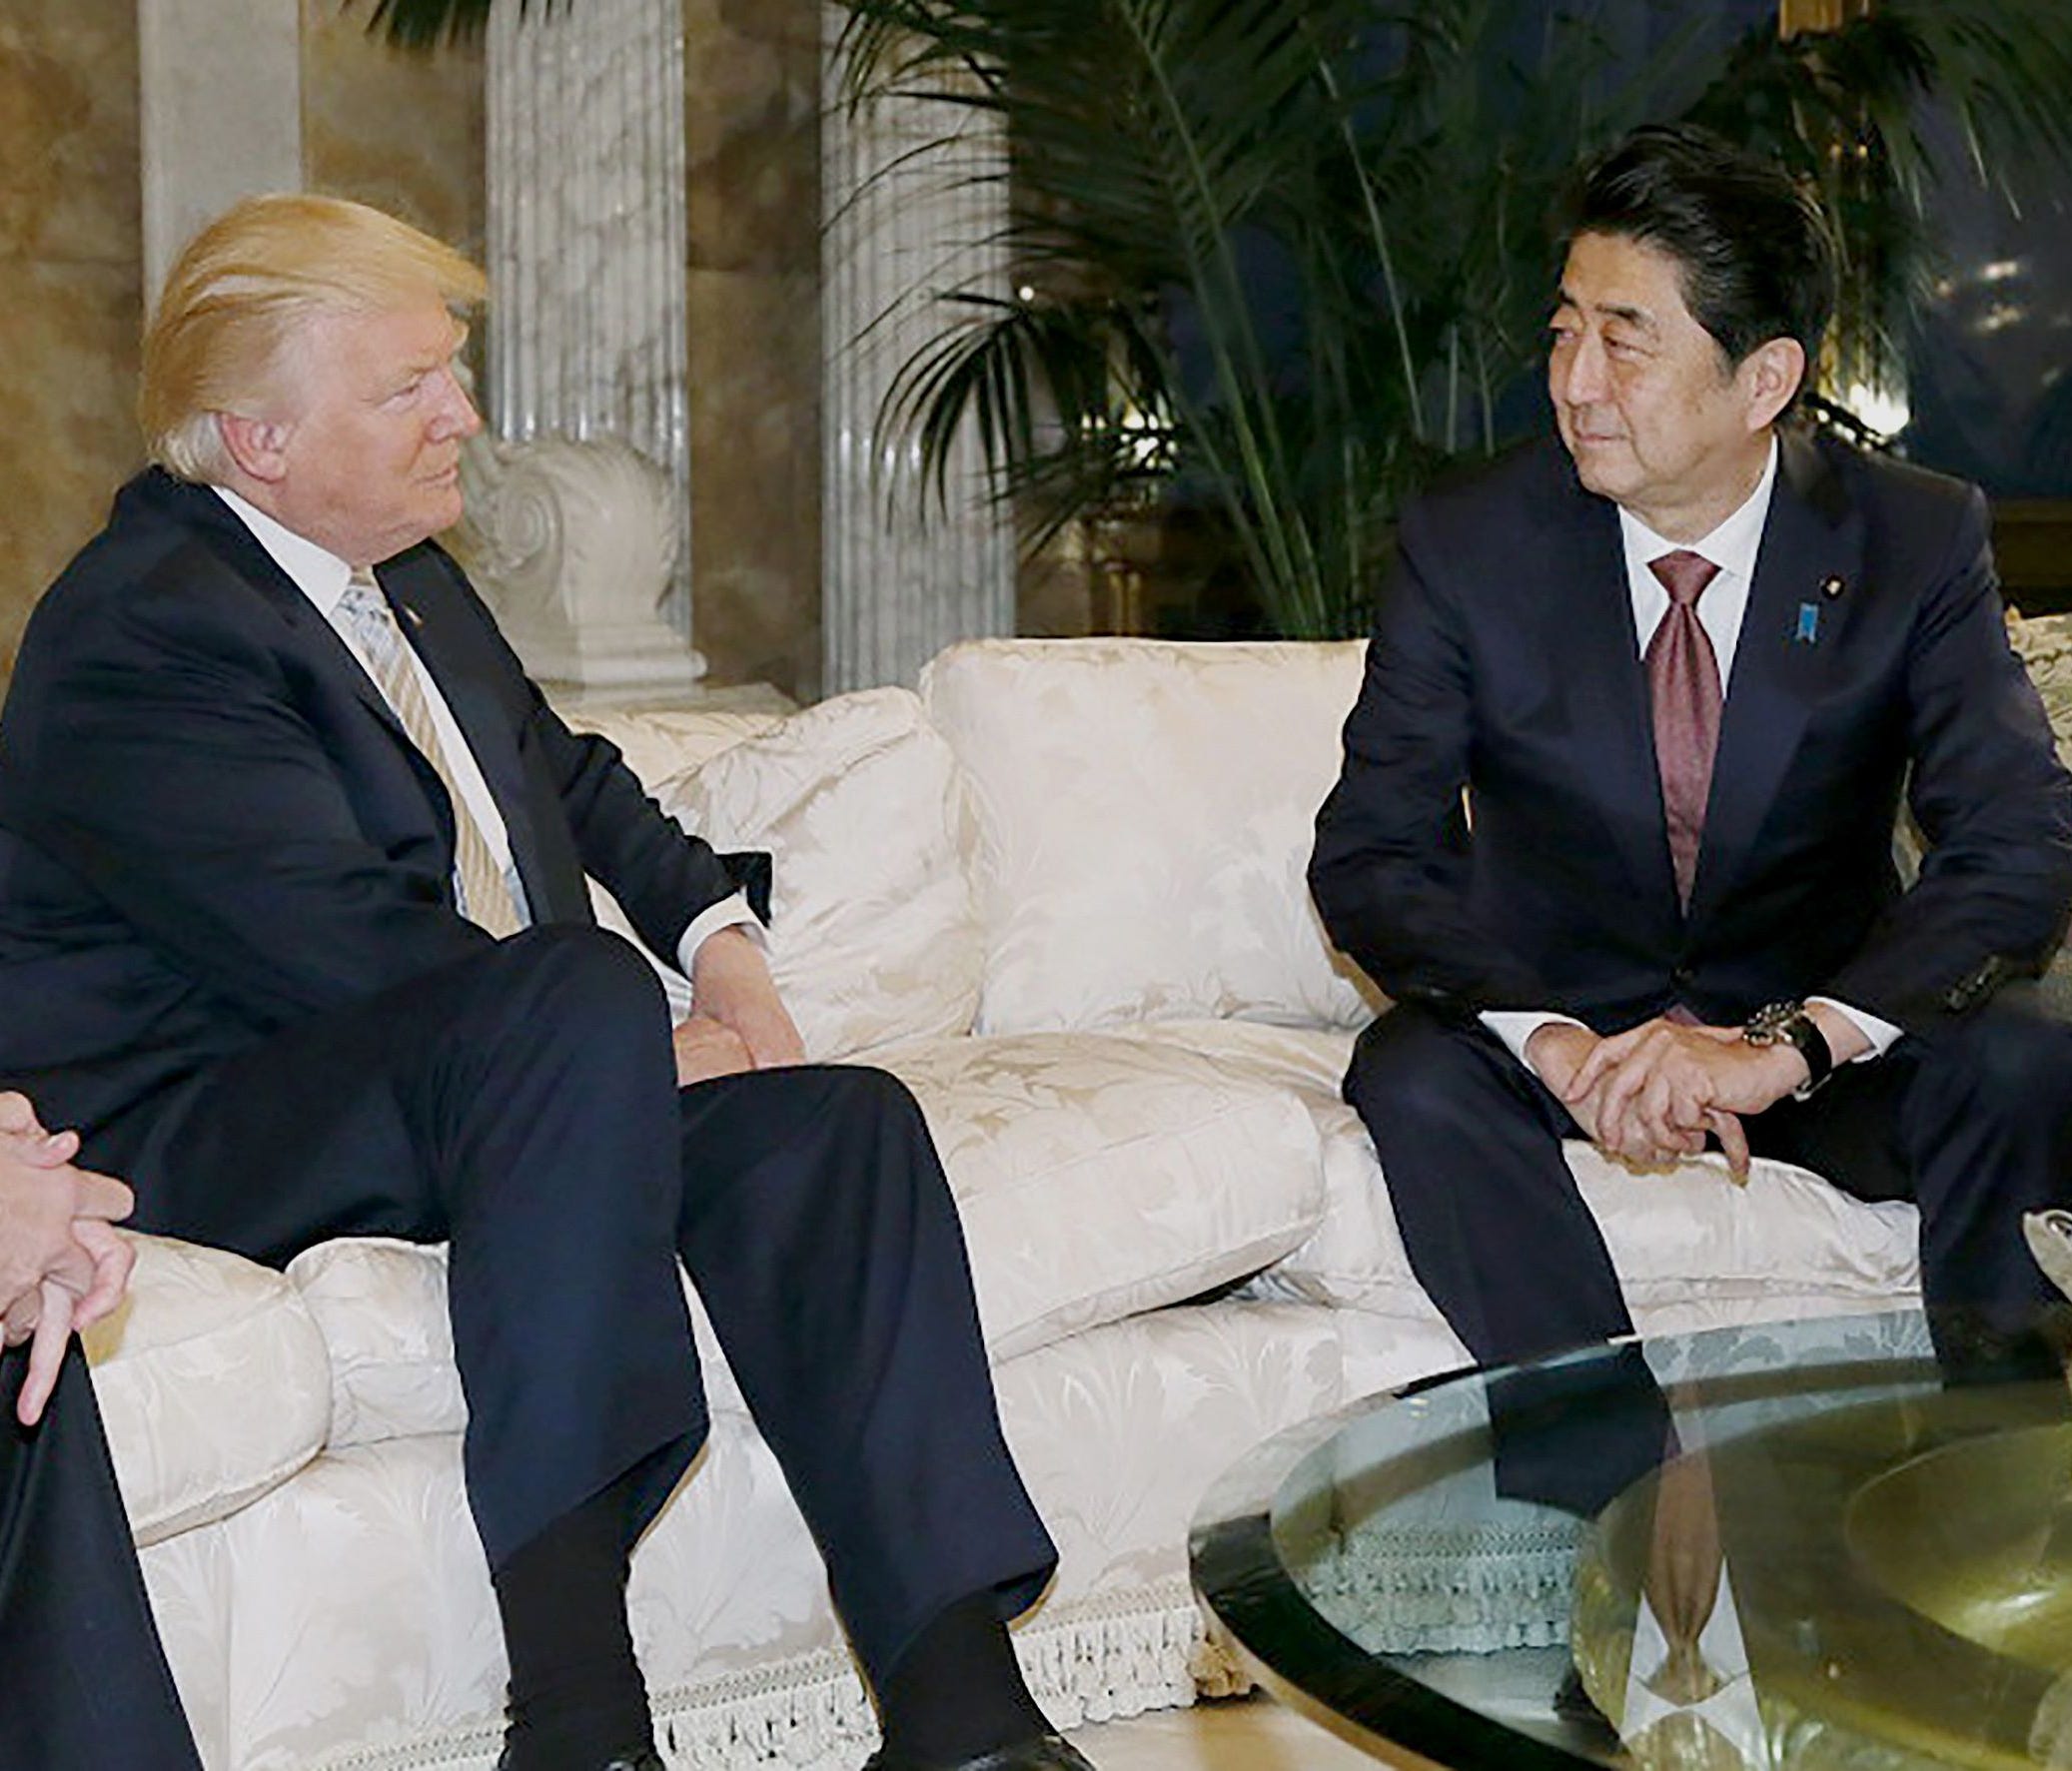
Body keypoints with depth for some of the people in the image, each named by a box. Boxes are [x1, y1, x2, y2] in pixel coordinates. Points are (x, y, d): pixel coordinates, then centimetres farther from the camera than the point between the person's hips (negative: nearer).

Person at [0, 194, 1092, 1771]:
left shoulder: (406, 575, 16)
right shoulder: (141, 635, -15)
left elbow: (565, 775, 31)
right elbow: (352, 955, -23)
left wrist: (718, 932, 12)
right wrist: (650, 1046, -15)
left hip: (492, 1079, 9)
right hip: (208, 1138, -9)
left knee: (835, 1123, -12)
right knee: (579, 994, -36)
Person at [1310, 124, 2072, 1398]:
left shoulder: (1921, 543, -8)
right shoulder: (1468, 548, -9)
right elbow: (1369, 854, -10)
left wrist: (1790, 1041, -32)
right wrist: (1554, 1044, -30)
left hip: (1819, 1023, 0)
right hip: (1557, 1006, 0)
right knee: (1416, 1074, -31)